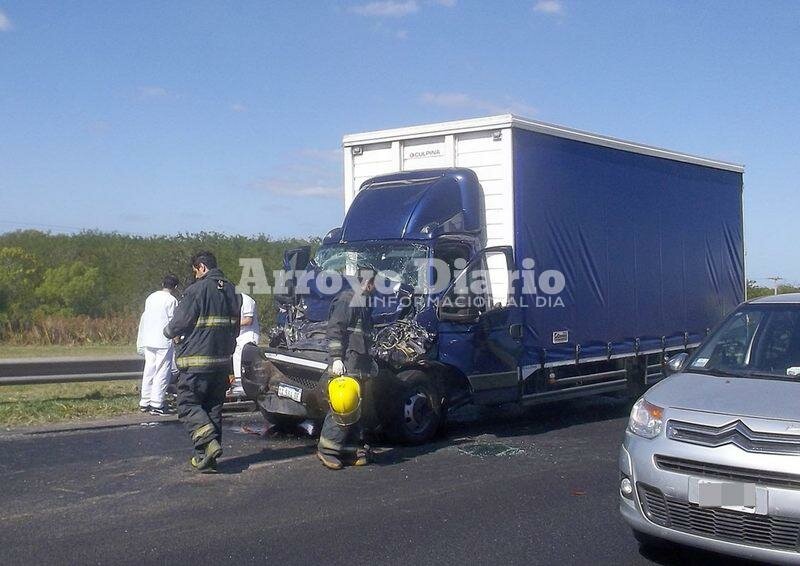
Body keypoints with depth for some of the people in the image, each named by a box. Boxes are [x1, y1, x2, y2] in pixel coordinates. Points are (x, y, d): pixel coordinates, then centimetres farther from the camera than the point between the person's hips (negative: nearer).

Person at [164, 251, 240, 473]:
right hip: (222, 361, 7)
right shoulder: (231, 291, 12)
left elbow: (178, 324, -11)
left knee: (187, 404, 1)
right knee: (213, 408, 12)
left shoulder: (197, 290, -12)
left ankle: (209, 443, -18)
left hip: (196, 361, -7)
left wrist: (169, 332, 11)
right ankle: (207, 458, 14)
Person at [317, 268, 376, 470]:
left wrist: (369, 361, 29)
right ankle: (327, 449, -7)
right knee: (343, 405, -12)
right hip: (346, 362, -10)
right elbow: (334, 331, -15)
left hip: (359, 364, 10)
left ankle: (352, 448, 17)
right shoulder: (346, 300, -9)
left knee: (354, 406, 11)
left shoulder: (364, 302, 21)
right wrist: (336, 359, -21)